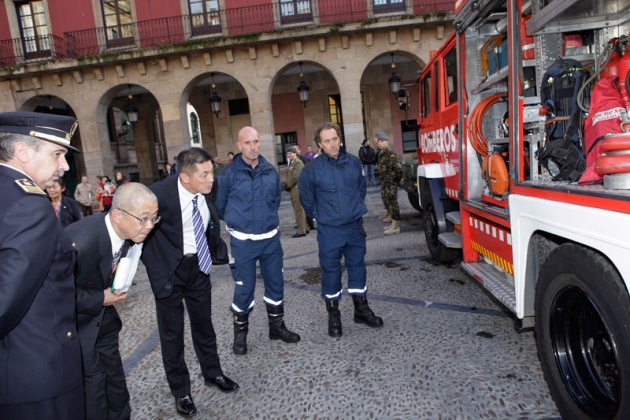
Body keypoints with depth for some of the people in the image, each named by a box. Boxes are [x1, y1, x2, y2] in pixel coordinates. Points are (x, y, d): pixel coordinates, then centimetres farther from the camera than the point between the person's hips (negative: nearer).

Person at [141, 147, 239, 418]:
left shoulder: (204, 192, -10)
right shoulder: (160, 194, -26)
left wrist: (216, 250, 10)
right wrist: (153, 266, -11)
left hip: (199, 266, 5)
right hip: (169, 271, -4)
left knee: (204, 323, 19)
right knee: (172, 332, 10)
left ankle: (212, 373, 41)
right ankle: (180, 390, 30)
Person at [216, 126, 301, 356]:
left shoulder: (271, 171, 2)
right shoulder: (230, 173, -9)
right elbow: (220, 206, 3)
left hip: (271, 238, 4)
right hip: (242, 241, -4)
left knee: (275, 283, 12)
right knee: (244, 287, 5)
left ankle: (277, 326, 31)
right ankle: (240, 332, 25)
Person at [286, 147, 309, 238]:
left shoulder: (297, 163, -14)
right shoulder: (292, 163, 18)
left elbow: (296, 177, -21)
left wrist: (288, 185, -9)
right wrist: (289, 185, 5)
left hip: (297, 189, -10)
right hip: (294, 189, 10)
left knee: (299, 211, -6)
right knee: (300, 210, 16)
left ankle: (301, 231, -2)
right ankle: (305, 228, 24)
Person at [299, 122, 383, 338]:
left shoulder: (354, 162, -2)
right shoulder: (312, 169, -11)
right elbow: (307, 199, 4)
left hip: (355, 226, 3)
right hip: (329, 231, -3)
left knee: (357, 266, 13)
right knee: (331, 270, 6)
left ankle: (361, 309, 30)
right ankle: (333, 315, 21)